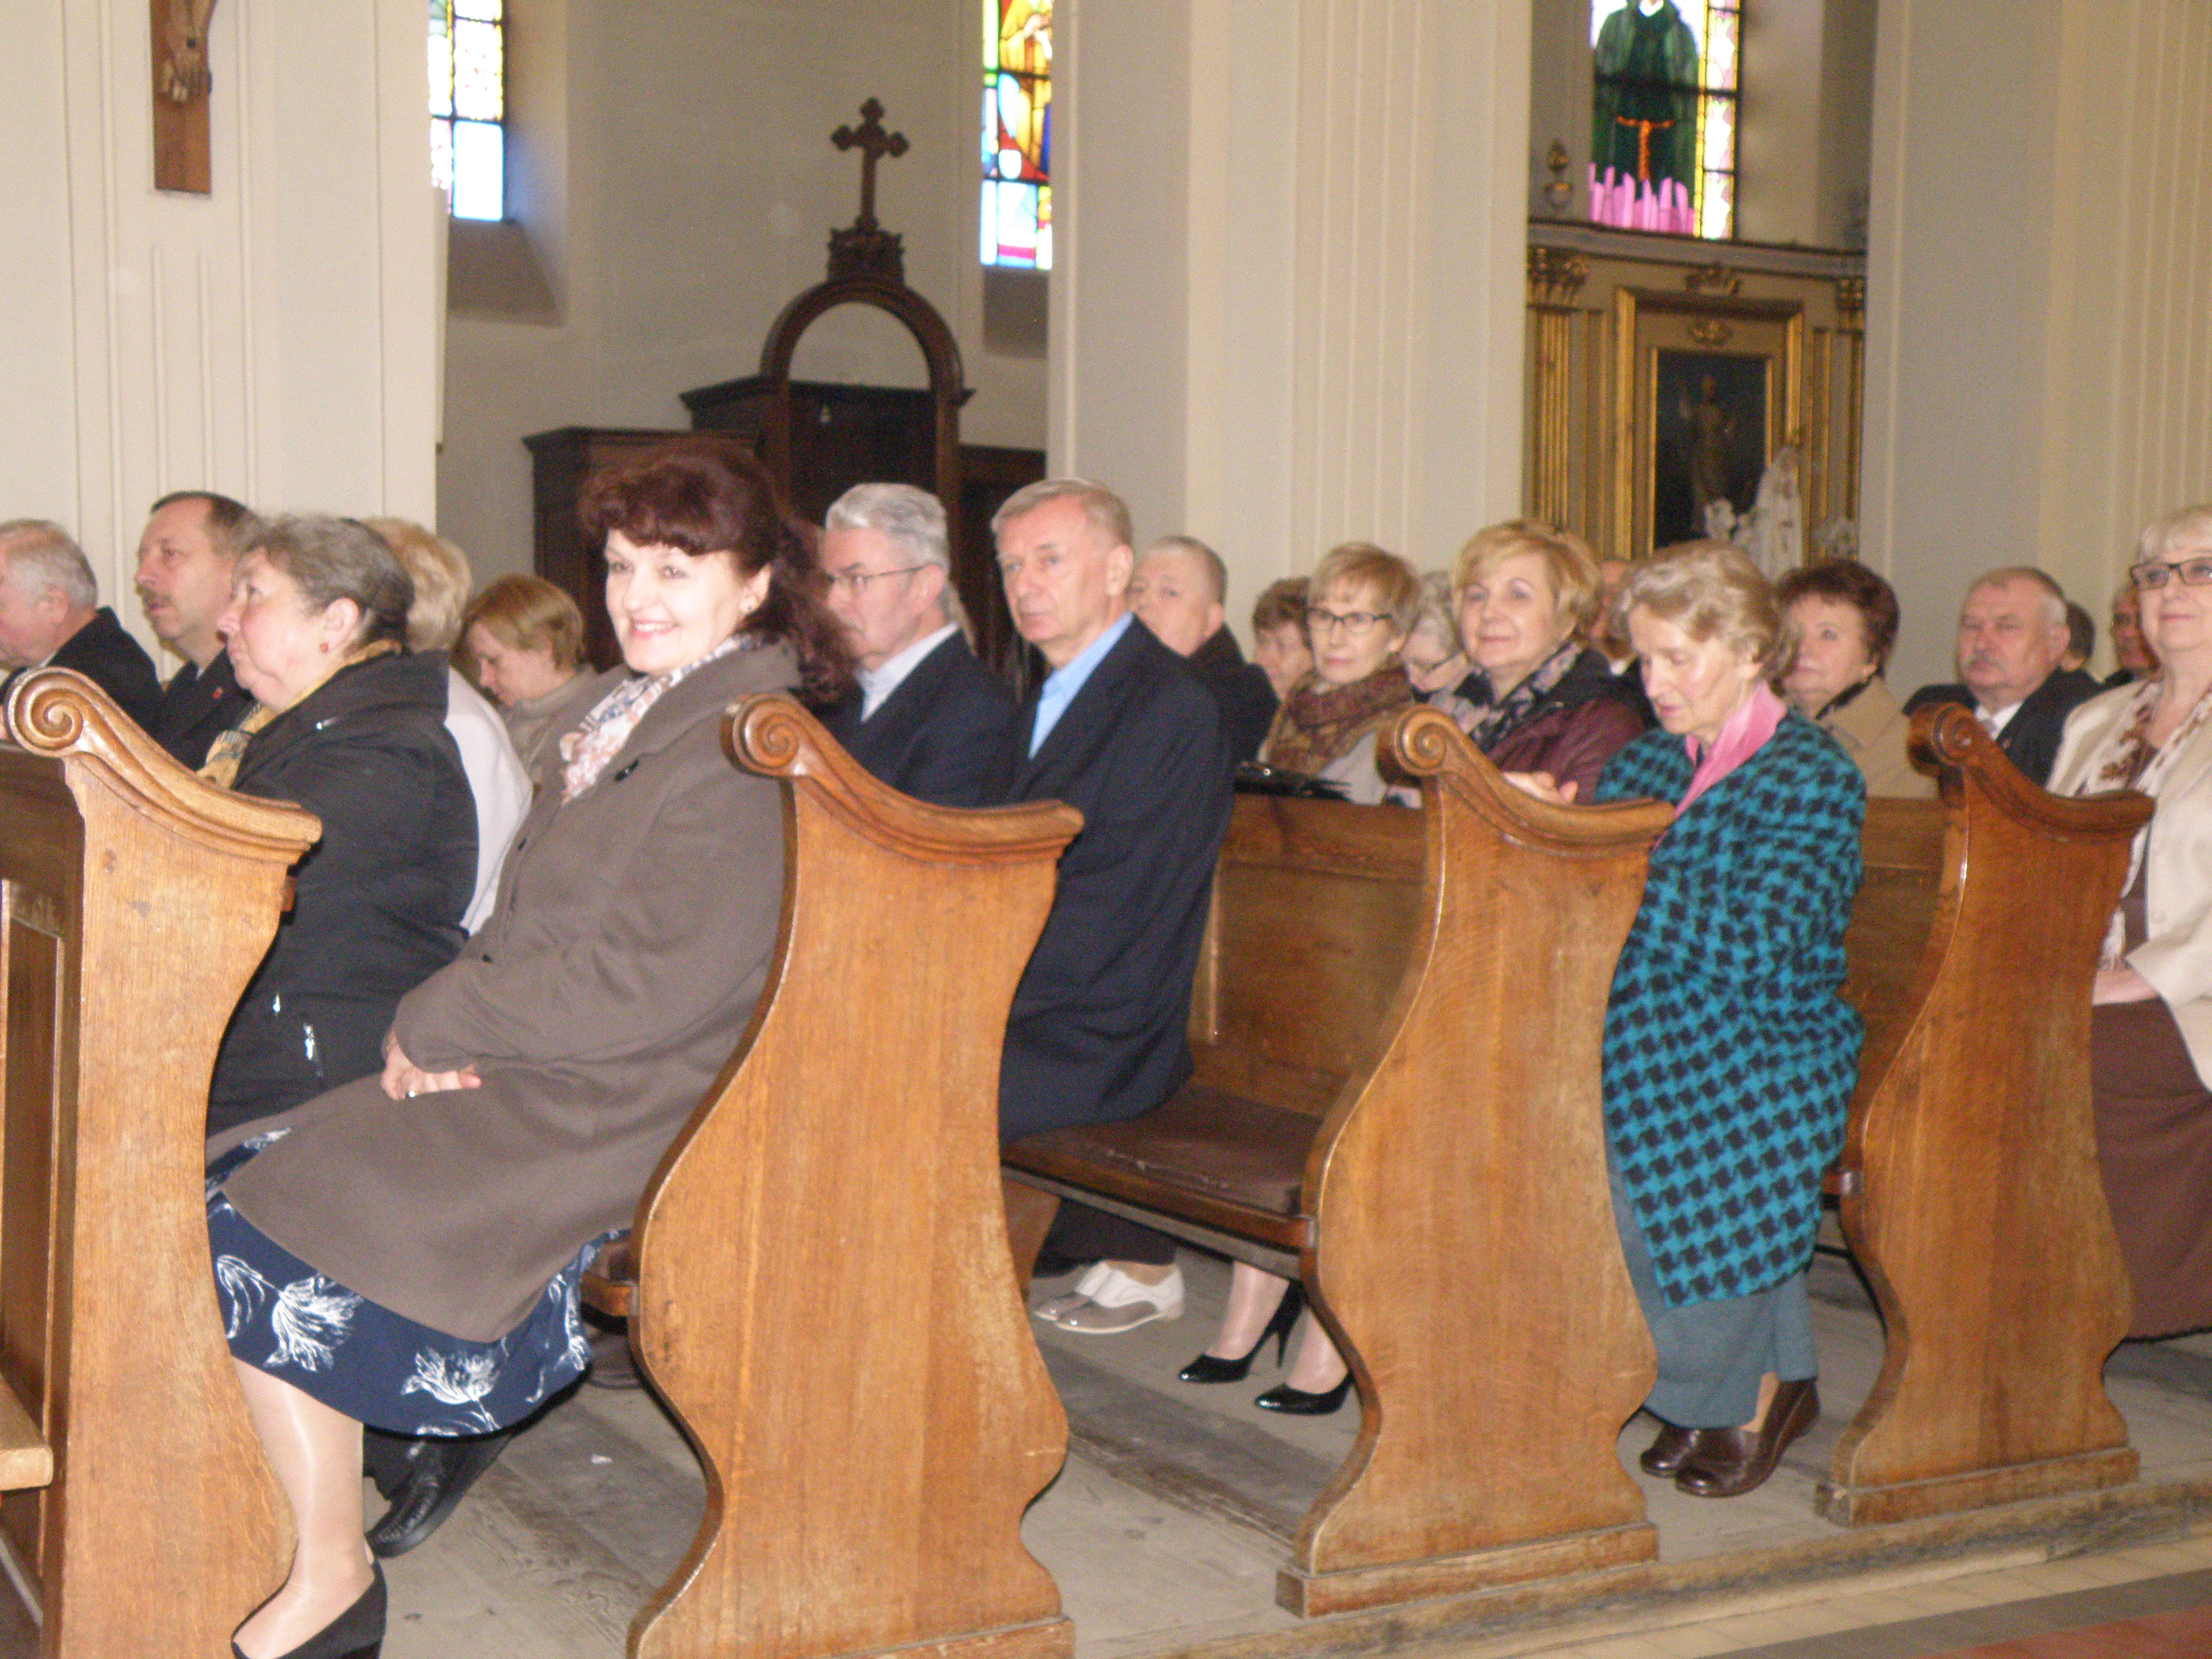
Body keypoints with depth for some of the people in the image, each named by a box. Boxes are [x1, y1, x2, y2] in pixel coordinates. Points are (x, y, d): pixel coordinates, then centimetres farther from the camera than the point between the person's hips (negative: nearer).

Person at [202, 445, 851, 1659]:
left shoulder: (742, 756, -16)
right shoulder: (632, 706, 14)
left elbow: (643, 987, -23)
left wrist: (436, 1022, -13)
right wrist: (445, 1029, -3)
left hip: (615, 1114, -9)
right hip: (526, 1069, 9)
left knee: (276, 1227, -13)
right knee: (251, 1185, -3)